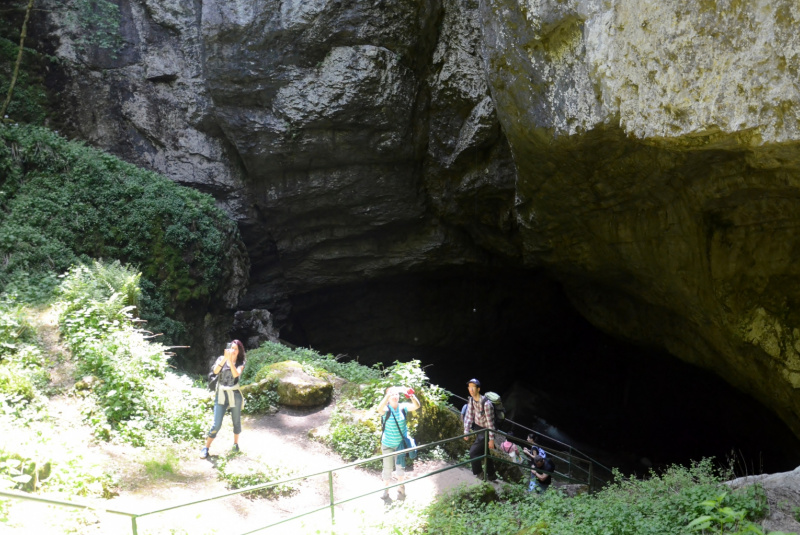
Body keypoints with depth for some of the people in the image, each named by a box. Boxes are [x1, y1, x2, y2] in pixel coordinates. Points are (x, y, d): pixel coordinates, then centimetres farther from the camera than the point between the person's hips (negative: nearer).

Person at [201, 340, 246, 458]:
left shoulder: (240, 363, 0)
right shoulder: (222, 359, 2)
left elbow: (236, 374, -20)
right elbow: (215, 371, -17)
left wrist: (230, 360, -28)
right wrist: (225, 358, -28)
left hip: (235, 394, 1)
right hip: (221, 394, 0)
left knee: (236, 421, 12)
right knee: (217, 424, -5)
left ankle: (235, 443, 33)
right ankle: (206, 447, 7)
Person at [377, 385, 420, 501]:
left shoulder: (403, 407, -10)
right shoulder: (386, 409, -17)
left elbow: (416, 406, -25)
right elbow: (379, 409, -42)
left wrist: (412, 396, -46)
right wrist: (388, 395, -56)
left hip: (400, 443, 1)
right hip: (387, 444, -1)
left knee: (400, 465, 3)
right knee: (387, 467, 11)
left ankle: (400, 487, 29)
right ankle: (386, 488, 33)